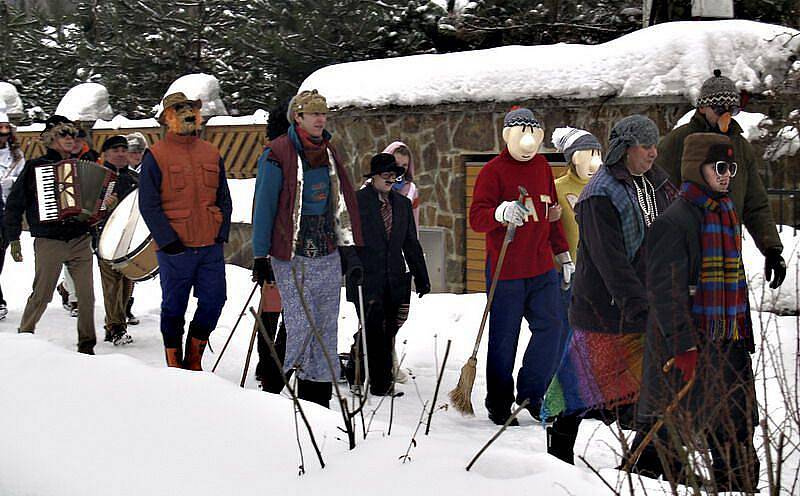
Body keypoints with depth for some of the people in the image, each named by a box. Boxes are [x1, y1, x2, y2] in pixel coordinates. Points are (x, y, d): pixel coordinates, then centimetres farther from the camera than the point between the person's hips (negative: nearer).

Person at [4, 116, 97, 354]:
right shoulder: (35, 167, 1)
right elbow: (14, 204, 2)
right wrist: (13, 238, -2)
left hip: (80, 242, 3)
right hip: (49, 243, -3)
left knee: (86, 295, 0)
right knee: (41, 296, 1)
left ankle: (86, 345, 11)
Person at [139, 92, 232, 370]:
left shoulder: (212, 154, 13)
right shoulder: (156, 156, -2)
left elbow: (224, 199, 16)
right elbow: (148, 205, -6)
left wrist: (221, 234, 4)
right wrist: (169, 241, -13)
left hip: (211, 246, 4)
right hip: (176, 249, -4)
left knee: (214, 302, 4)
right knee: (174, 308, 5)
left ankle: (194, 360, 22)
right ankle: (174, 363, 19)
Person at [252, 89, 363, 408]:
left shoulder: (328, 153, 14)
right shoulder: (278, 155, -6)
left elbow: (343, 204, 16)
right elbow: (264, 206, -6)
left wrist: (350, 251, 11)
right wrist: (260, 256, -7)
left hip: (328, 253, 6)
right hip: (292, 255, -6)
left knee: (326, 327, 7)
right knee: (302, 325, -11)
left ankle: (320, 399, 14)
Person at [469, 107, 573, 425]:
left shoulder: (542, 167, 14)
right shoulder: (493, 170, -5)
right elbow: (476, 218, -14)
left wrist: (563, 254, 21)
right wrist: (501, 213, -35)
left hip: (542, 268, 6)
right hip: (506, 270, -5)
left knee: (552, 328, 0)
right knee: (504, 338, 1)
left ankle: (531, 394, 17)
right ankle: (499, 405, 14)